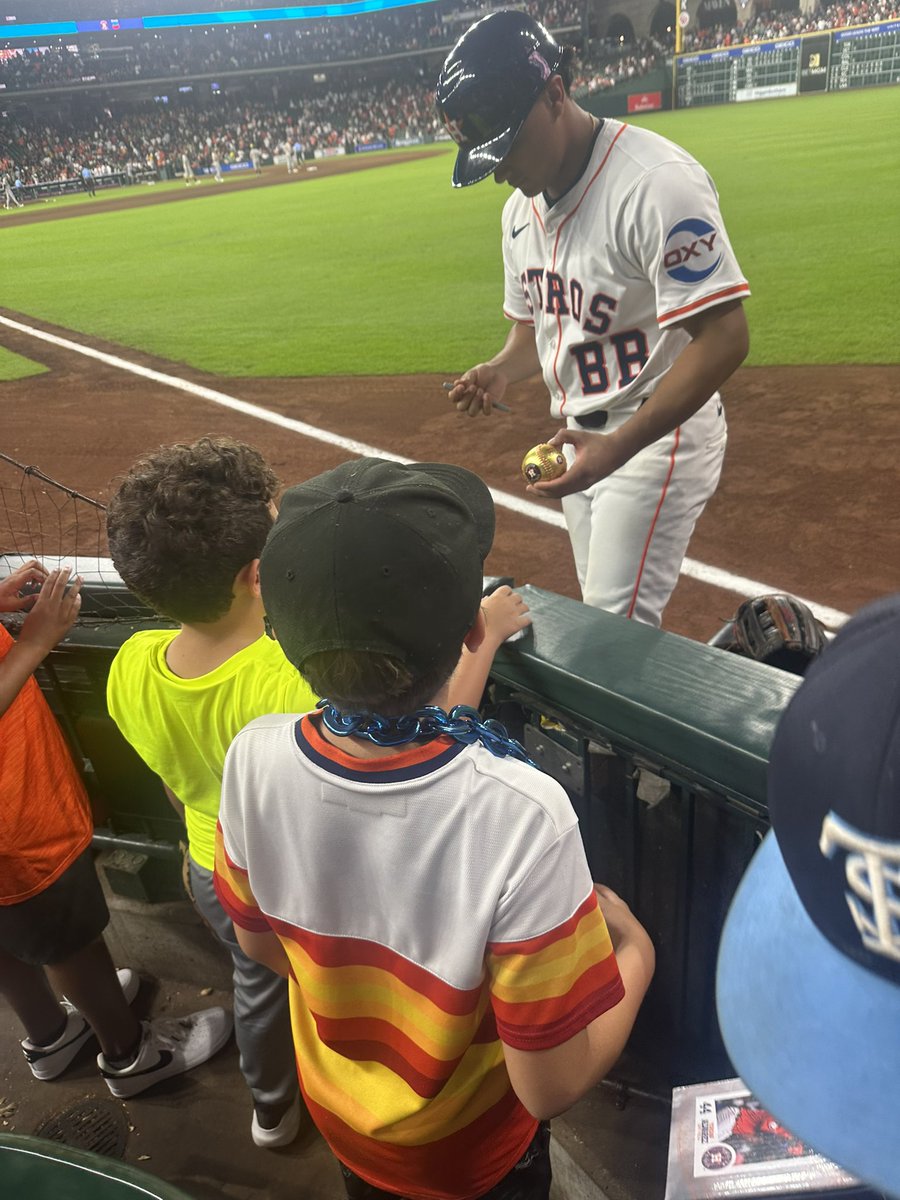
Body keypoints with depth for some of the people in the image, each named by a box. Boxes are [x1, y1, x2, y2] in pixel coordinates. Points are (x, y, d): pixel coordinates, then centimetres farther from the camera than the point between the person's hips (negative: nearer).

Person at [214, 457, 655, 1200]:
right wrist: (636, 954, -12)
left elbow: (260, 943, -8)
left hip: (339, 1116, 2)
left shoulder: (255, 761, -28)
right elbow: (551, 1087, -28)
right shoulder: (521, 815, -41)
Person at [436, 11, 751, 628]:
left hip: (657, 438, -8)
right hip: (581, 440, 8)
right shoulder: (521, 207, 7)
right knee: (603, 614, 17)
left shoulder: (656, 182, -21)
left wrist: (620, 446, -30)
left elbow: (724, 337, -25)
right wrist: (502, 370, -5)